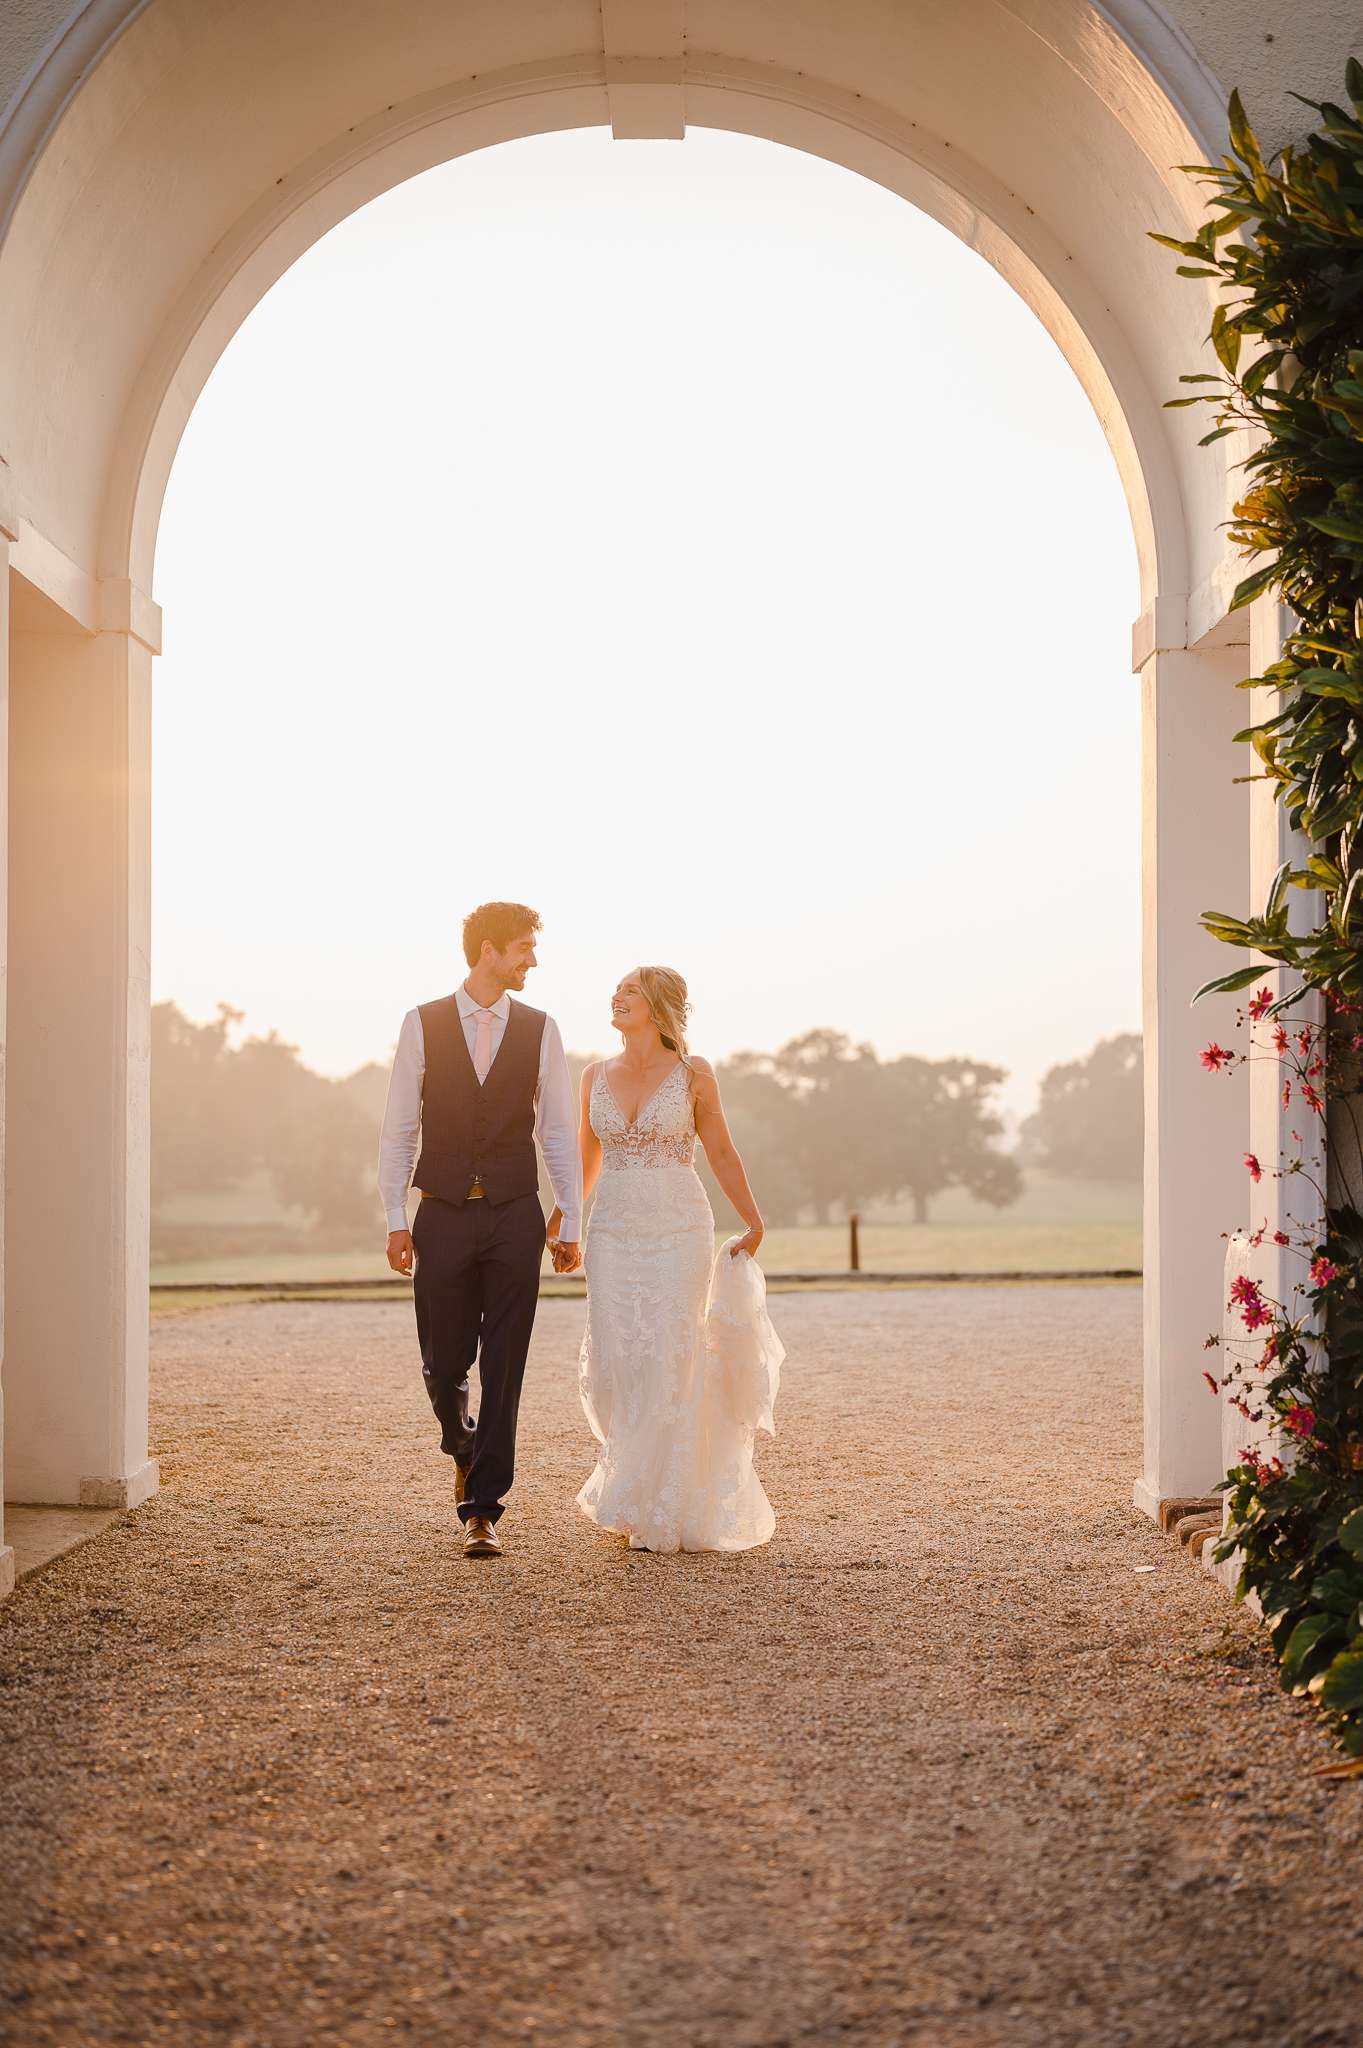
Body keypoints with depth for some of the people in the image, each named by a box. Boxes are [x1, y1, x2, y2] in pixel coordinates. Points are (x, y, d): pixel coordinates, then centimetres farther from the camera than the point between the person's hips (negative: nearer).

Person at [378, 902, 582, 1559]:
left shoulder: (539, 1030, 4)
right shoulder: (423, 1024, 1)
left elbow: (558, 1132, 7)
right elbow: (399, 1127, 3)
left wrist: (570, 1226, 5)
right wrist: (395, 1221, -1)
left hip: (514, 1216, 0)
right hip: (443, 1215, 0)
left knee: (503, 1369, -3)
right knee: (443, 1364, 6)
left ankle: (482, 1510, 3)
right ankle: (465, 1449, 38)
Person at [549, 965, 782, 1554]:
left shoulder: (693, 1074, -2)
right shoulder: (597, 1075, 8)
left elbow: (721, 1153, 5)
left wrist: (753, 1223, 0)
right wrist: (557, 1221, 9)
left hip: (680, 1233, -3)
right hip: (614, 1235, 3)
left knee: (669, 1365, -6)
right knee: (617, 1368, 0)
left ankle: (668, 1512, 3)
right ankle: (630, 1497, 21)